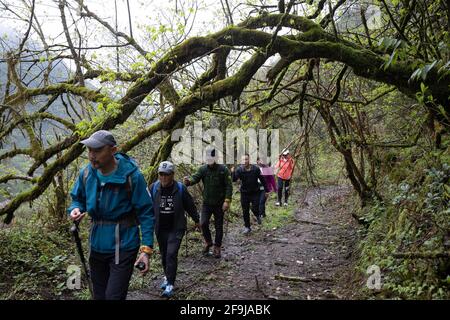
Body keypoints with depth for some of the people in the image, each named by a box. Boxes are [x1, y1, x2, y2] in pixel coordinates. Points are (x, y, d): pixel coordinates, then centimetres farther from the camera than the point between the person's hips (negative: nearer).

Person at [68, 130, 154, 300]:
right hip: (97, 244, 6)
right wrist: (75, 209, -12)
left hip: (123, 246, -5)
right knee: (99, 295, 21)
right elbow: (78, 198, 12)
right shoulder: (86, 173, -4)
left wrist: (146, 249, -20)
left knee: (113, 296, -6)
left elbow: (145, 213, -15)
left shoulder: (131, 175, -19)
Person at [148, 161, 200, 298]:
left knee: (171, 254, -13)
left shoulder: (180, 188, -9)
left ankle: (170, 284, -5)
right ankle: (167, 277, 36)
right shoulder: (154, 187, -5)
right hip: (160, 229, 3)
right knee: (164, 254, 14)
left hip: (176, 228, -3)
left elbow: (190, 206, 3)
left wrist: (196, 220, 13)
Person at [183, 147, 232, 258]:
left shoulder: (223, 169, -8)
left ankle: (217, 247, 24)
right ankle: (208, 242, 22)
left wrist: (227, 200, -19)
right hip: (207, 202, 2)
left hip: (219, 203, -2)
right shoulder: (203, 169, 0)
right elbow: (196, 177, -14)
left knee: (219, 226, 7)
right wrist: (189, 181, -37)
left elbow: (228, 186, -10)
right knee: (203, 223, -6)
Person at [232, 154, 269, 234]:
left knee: (255, 209, -8)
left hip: (255, 192, -1)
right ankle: (247, 227, 24)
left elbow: (262, 180, 0)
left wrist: (266, 190, 4)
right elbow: (234, 179, -23)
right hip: (244, 193, 1)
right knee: (245, 211, 6)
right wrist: (232, 173, -43)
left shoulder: (256, 169, -10)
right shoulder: (239, 169, -11)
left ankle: (258, 216, 29)